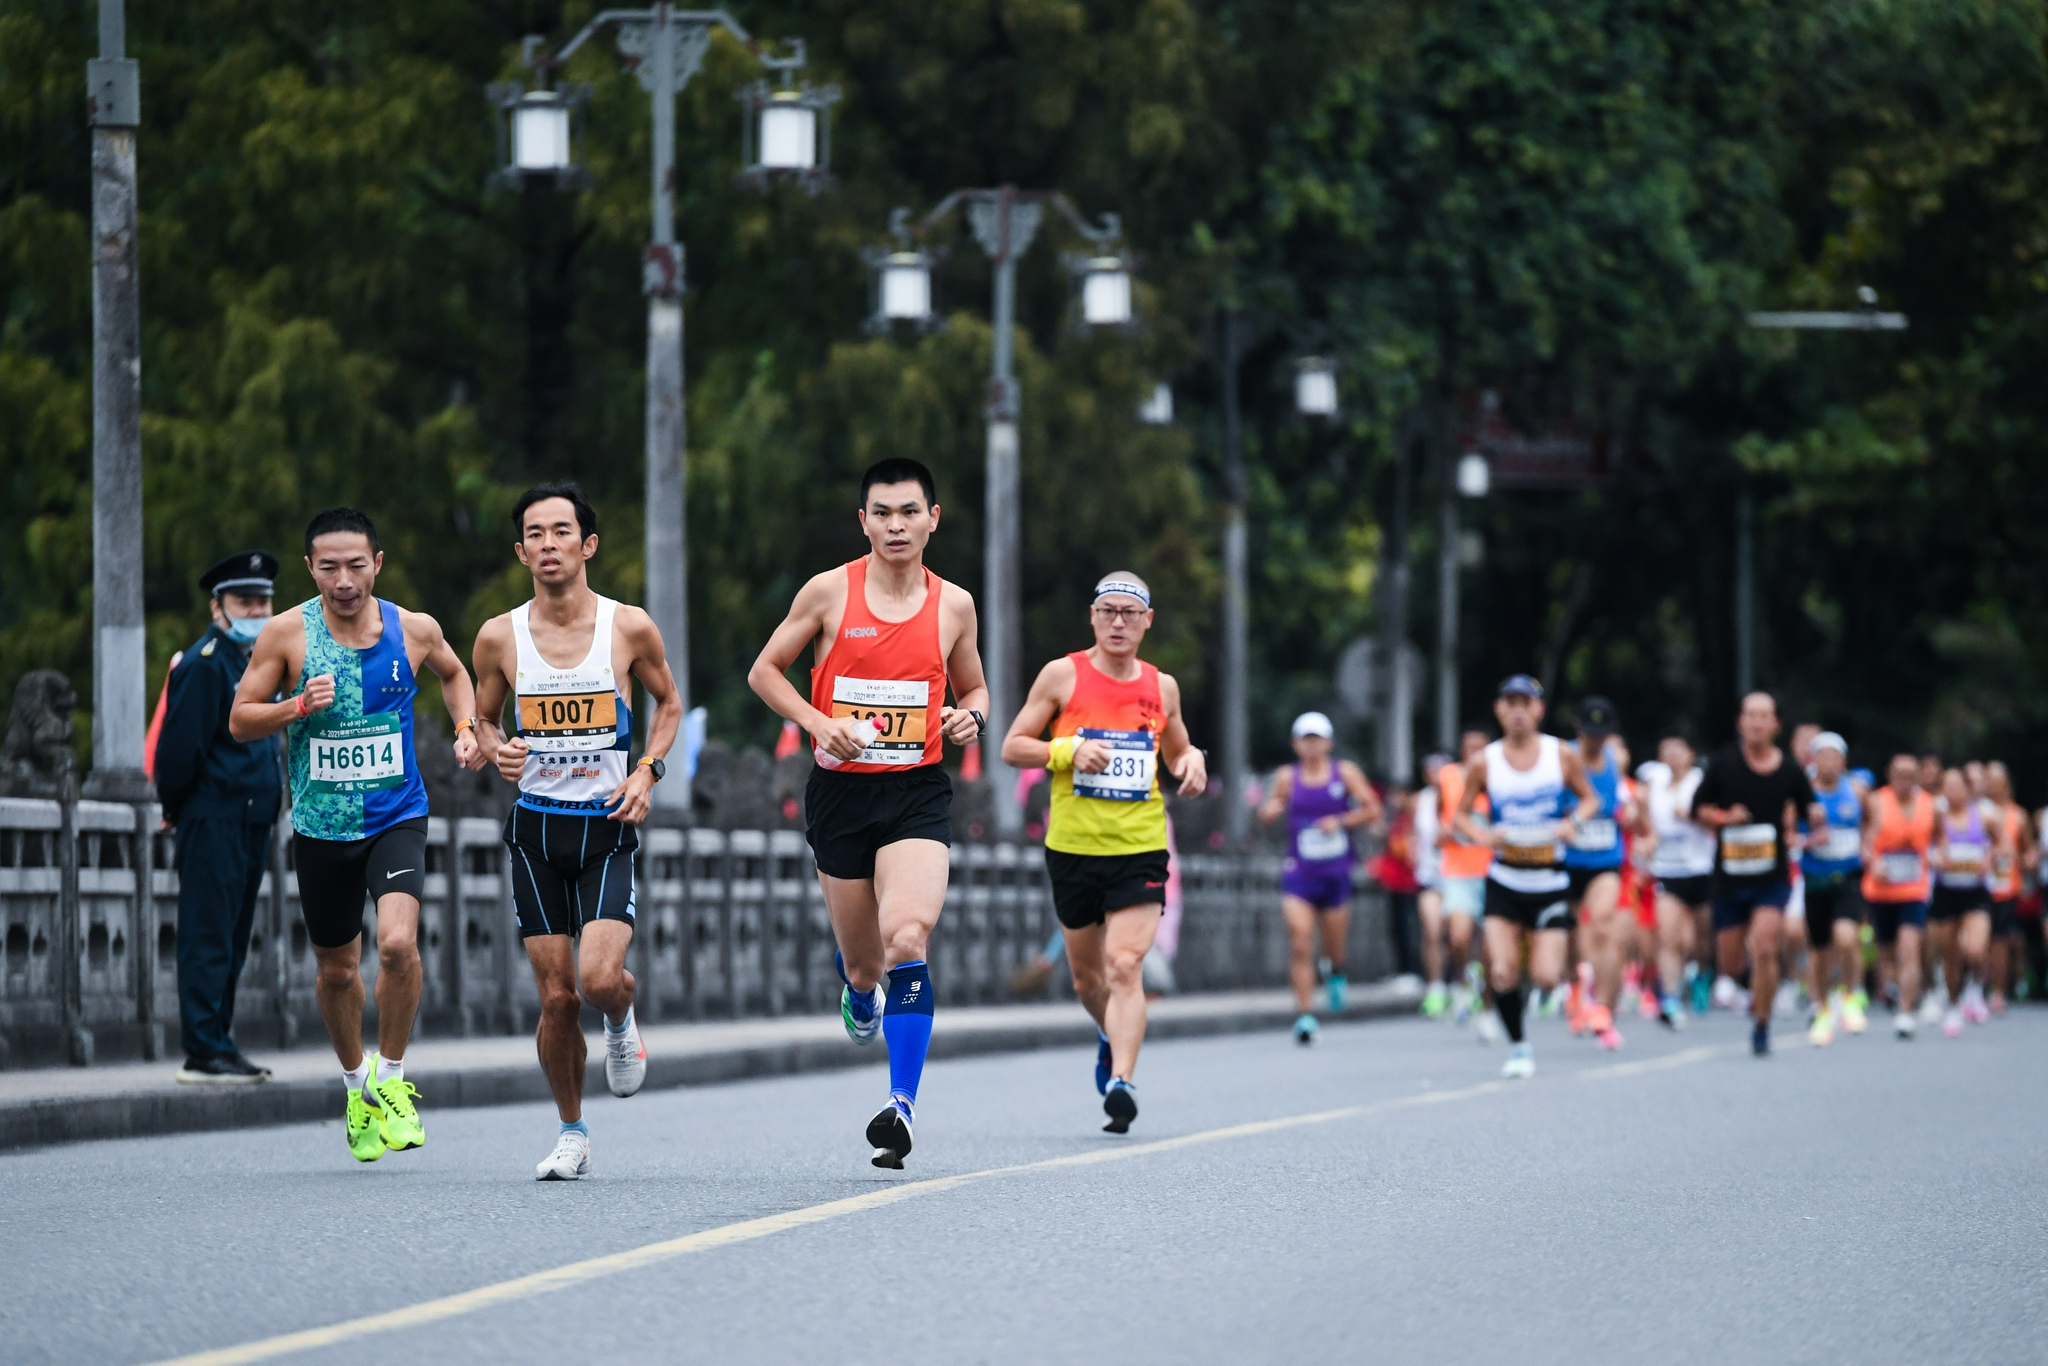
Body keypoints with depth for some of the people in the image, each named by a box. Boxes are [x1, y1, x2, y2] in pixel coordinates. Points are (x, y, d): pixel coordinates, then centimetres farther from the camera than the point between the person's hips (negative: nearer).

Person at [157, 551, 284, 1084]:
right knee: (208, 939, -8)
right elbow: (180, 744, -15)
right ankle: (204, 1053, -8)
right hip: (214, 820, -9)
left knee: (233, 941, 11)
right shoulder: (204, 664, -11)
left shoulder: (255, 662, 17)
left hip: (253, 820, 9)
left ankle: (218, 1044, 15)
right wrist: (175, 808, -5)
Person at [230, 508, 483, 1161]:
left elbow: (453, 673, 19)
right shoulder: (287, 634, -8)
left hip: (397, 818, -1)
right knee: (336, 970, 12)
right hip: (321, 828, 1)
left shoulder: (415, 631, -4)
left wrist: (466, 729, 3)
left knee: (398, 942, -23)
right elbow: (239, 720, -3)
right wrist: (298, 706, -19)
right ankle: (356, 1084, 38)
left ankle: (391, 1080, -4)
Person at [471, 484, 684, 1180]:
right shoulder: (499, 637, -1)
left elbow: (668, 703, 12)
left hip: (607, 827, -1)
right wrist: (496, 749, -10)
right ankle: (571, 1132, 18)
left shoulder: (630, 627, -4)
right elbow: (480, 719, 13)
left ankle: (622, 1017, 18)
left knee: (599, 977, -19)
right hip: (536, 827, 1)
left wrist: (648, 770, -3)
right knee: (556, 997, 0)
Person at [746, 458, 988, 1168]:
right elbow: (764, 671, 6)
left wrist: (971, 716, -4)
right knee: (862, 960, 9)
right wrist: (819, 722, -10)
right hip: (841, 790, 1)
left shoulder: (953, 605, 4)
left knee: (906, 939, -22)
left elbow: (972, 686, 20)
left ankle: (901, 1103, -23)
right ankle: (859, 991, 50)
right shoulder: (829, 592, -1)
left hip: (918, 794, -1)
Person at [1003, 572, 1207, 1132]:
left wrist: (1191, 762, 0)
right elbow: (1012, 748, 1)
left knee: (1125, 966, -17)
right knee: (1087, 977, 13)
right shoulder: (1063, 675, 1)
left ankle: (1121, 1081, -24)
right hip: (1072, 848, 0)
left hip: (1140, 850, 0)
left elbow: (1176, 753, 24)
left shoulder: (1161, 687, 8)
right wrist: (1068, 752, -16)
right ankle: (1111, 1034, 44)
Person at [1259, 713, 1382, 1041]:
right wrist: (1270, 809, -11)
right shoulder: (1288, 777, 4)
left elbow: (1372, 811, 3)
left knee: (1335, 945, 11)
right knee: (1300, 945, -14)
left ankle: (1336, 974, 48)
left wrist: (1341, 822, -12)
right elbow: (1268, 812, 13)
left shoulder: (1346, 773, 2)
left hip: (1335, 874, 1)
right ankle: (1305, 1013, -12)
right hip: (1299, 873, -1)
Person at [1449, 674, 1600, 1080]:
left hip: (1550, 882, 0)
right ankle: (1518, 1047, 11)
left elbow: (1590, 798, 10)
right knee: (1502, 973, -11)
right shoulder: (1484, 762, -2)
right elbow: (1461, 813, 8)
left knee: (1546, 978, -8)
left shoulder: (1561, 755, -2)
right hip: (1504, 881, 0)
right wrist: (1480, 834, -14)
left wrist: (1573, 822, -11)